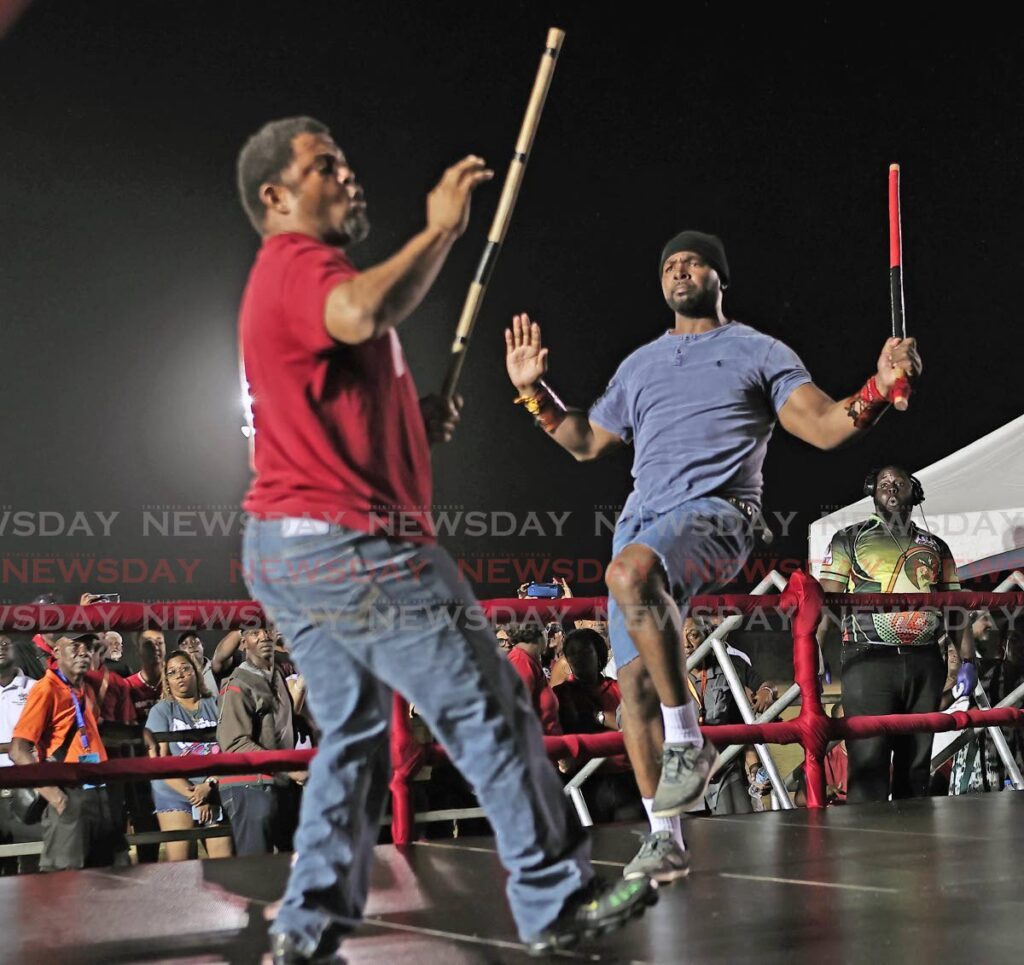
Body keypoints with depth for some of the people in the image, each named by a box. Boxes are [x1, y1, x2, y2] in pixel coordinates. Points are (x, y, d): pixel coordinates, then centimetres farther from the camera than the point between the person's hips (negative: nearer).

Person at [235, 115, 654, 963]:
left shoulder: (283, 279, 24)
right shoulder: (300, 264, -11)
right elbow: (363, 314, -36)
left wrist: (416, 421, 13)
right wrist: (440, 230, -24)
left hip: (284, 549, 11)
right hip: (351, 542, -11)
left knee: (353, 730, 12)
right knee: (489, 710, -3)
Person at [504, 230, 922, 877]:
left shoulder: (758, 352, 12)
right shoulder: (640, 365, 27)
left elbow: (827, 428, 1)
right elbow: (587, 442, 36)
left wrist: (881, 387, -16)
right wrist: (535, 392, 25)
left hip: (714, 515, -6)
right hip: (641, 525, 6)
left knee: (630, 571, -38)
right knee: (634, 682, -5)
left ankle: (688, 743, -29)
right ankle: (665, 837, 4)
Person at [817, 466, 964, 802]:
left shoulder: (935, 546, 20)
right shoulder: (850, 539, 10)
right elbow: (826, 599, 2)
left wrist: (967, 660, 5)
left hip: (925, 662, 4)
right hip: (869, 660, -3)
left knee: (916, 764, 7)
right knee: (868, 762, -9)